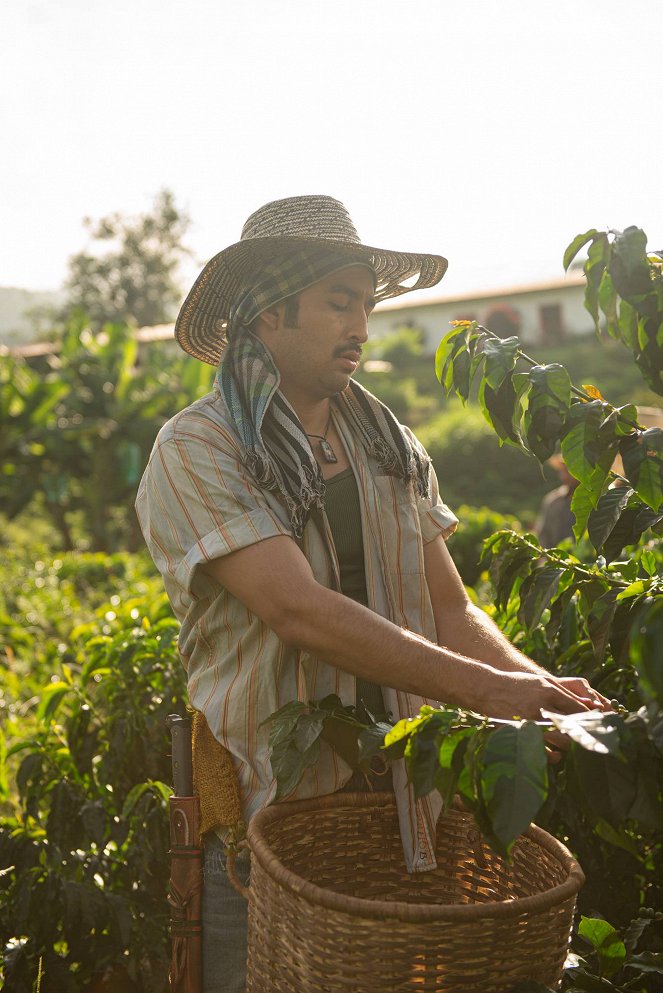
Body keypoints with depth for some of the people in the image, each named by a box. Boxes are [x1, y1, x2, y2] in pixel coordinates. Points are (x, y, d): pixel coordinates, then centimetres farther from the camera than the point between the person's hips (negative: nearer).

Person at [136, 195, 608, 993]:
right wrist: (483, 689, -25)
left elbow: (449, 610, 6)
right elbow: (301, 613, -22)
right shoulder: (196, 450, -11)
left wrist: (542, 687, -13)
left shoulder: (390, 446, 8)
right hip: (264, 807, -5)